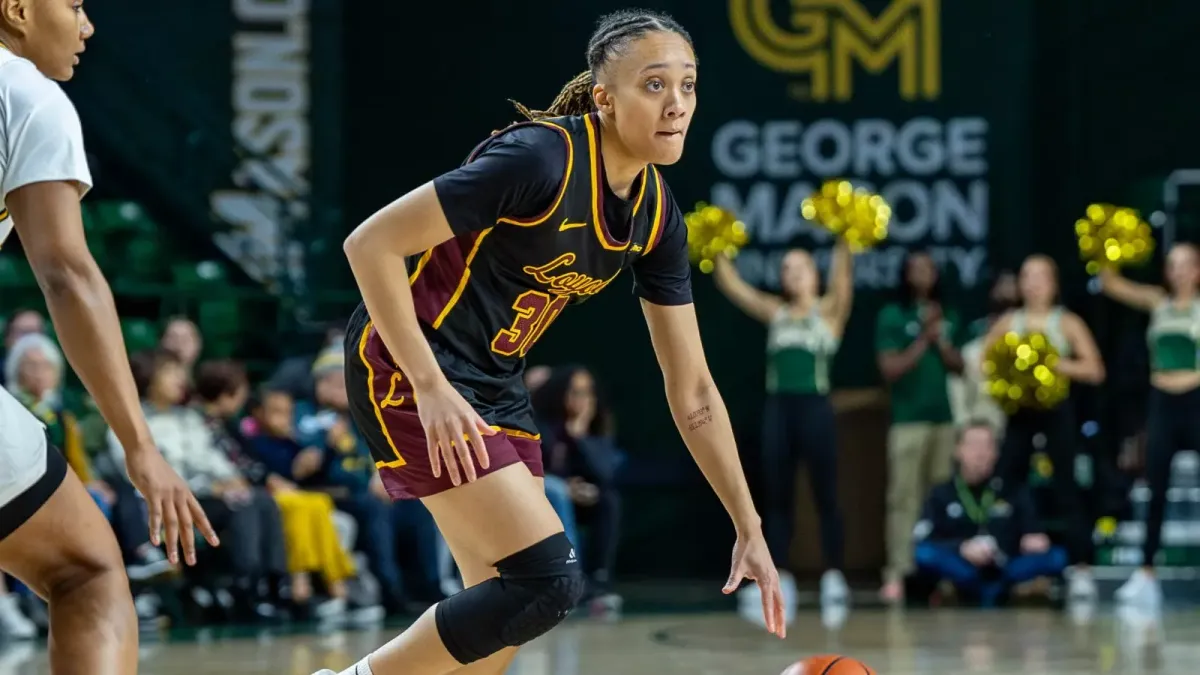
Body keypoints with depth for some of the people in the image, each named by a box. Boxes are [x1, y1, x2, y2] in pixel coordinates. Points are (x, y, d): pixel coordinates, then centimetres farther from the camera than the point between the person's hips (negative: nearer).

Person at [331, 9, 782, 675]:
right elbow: (371, 244, -23)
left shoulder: (656, 215, -1)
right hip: (405, 369, -8)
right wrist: (431, 387, -26)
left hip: (494, 384, 8)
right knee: (548, 580, -14)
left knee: (506, 607, 7)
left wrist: (749, 528, 3)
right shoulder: (540, 159, -24)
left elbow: (692, 390, 6)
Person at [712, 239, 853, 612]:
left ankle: (833, 576, 7)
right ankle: (779, 579, 8)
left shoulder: (829, 311, 4)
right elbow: (729, 284, 11)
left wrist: (844, 241, -24)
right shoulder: (775, 313, 14)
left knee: (825, 496, 1)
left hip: (814, 407, -4)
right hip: (778, 407, 4)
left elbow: (843, 278, -13)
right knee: (777, 498, 5)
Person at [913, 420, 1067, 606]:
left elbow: (1033, 539, 8)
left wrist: (1035, 541, -16)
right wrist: (962, 549, -19)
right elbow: (922, 542, -3)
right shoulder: (942, 495, 10)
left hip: (1005, 578, 1)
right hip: (963, 574, -1)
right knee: (924, 554, -31)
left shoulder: (1016, 493, 15)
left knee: (1056, 557, -23)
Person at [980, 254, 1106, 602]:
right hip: (1018, 413, 3)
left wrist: (1056, 364, -18)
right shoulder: (1008, 322, 9)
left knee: (1065, 488, -6)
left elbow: (1094, 370, -6)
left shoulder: (1067, 323, 0)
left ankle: (1081, 570, -7)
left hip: (1055, 412, -3)